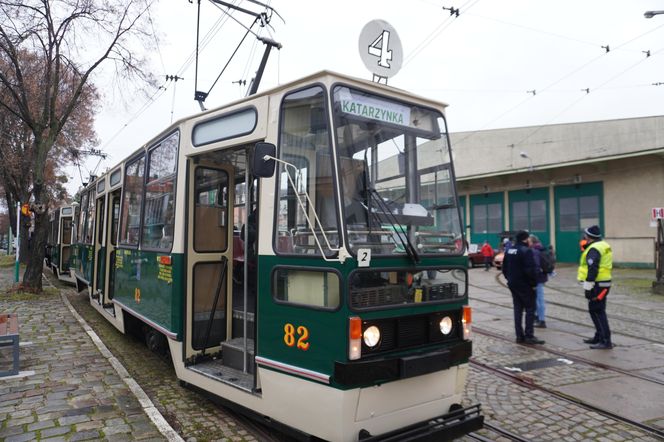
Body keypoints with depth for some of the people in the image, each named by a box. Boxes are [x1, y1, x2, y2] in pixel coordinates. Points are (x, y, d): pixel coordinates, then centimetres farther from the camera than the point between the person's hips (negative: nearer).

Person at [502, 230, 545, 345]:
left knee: (518, 309, 11)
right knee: (530, 309, 0)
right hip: (524, 285, -8)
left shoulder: (509, 251, 10)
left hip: (513, 284, 8)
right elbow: (530, 270, -21)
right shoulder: (526, 251, -16)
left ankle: (519, 336, 14)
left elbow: (504, 268, 15)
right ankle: (529, 336, -3)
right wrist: (534, 283, -12)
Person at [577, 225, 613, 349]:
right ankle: (599, 337, 28)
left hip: (597, 285, -10)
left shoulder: (594, 249, -17)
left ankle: (606, 341, -4)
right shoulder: (604, 246, 15)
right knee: (594, 310, 19)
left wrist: (588, 288, -21)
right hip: (604, 283, 10)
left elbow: (592, 269, -23)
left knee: (598, 312, -6)